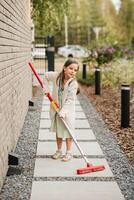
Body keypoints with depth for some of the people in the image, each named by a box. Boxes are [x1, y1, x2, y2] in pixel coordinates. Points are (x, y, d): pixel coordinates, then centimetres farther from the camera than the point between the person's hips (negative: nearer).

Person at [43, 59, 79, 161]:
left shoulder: (73, 84, -20)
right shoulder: (56, 76, -10)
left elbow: (70, 100, -22)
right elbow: (46, 76, 11)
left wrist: (63, 111, -28)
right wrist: (46, 89, 5)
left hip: (68, 111, -4)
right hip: (56, 109, 4)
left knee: (68, 131, 2)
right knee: (58, 131, 15)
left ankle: (68, 152, 14)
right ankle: (59, 151, 28)